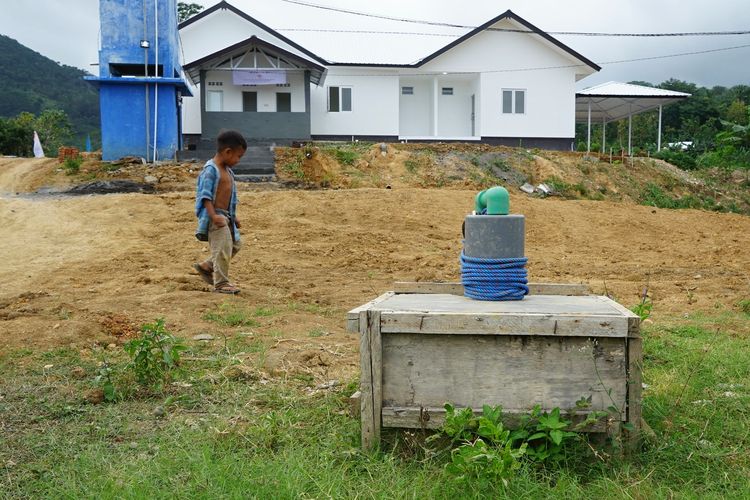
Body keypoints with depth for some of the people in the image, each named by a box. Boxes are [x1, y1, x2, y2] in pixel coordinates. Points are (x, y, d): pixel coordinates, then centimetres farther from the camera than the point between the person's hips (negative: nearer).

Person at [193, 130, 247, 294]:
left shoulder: (227, 170, 15)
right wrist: (213, 216, -28)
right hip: (214, 216, -10)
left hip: (225, 215, 10)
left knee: (235, 245, 16)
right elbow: (206, 195, -21)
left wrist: (233, 217, 22)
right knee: (223, 247, -10)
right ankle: (221, 283, 0)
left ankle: (206, 267, 27)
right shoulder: (211, 169, -15)